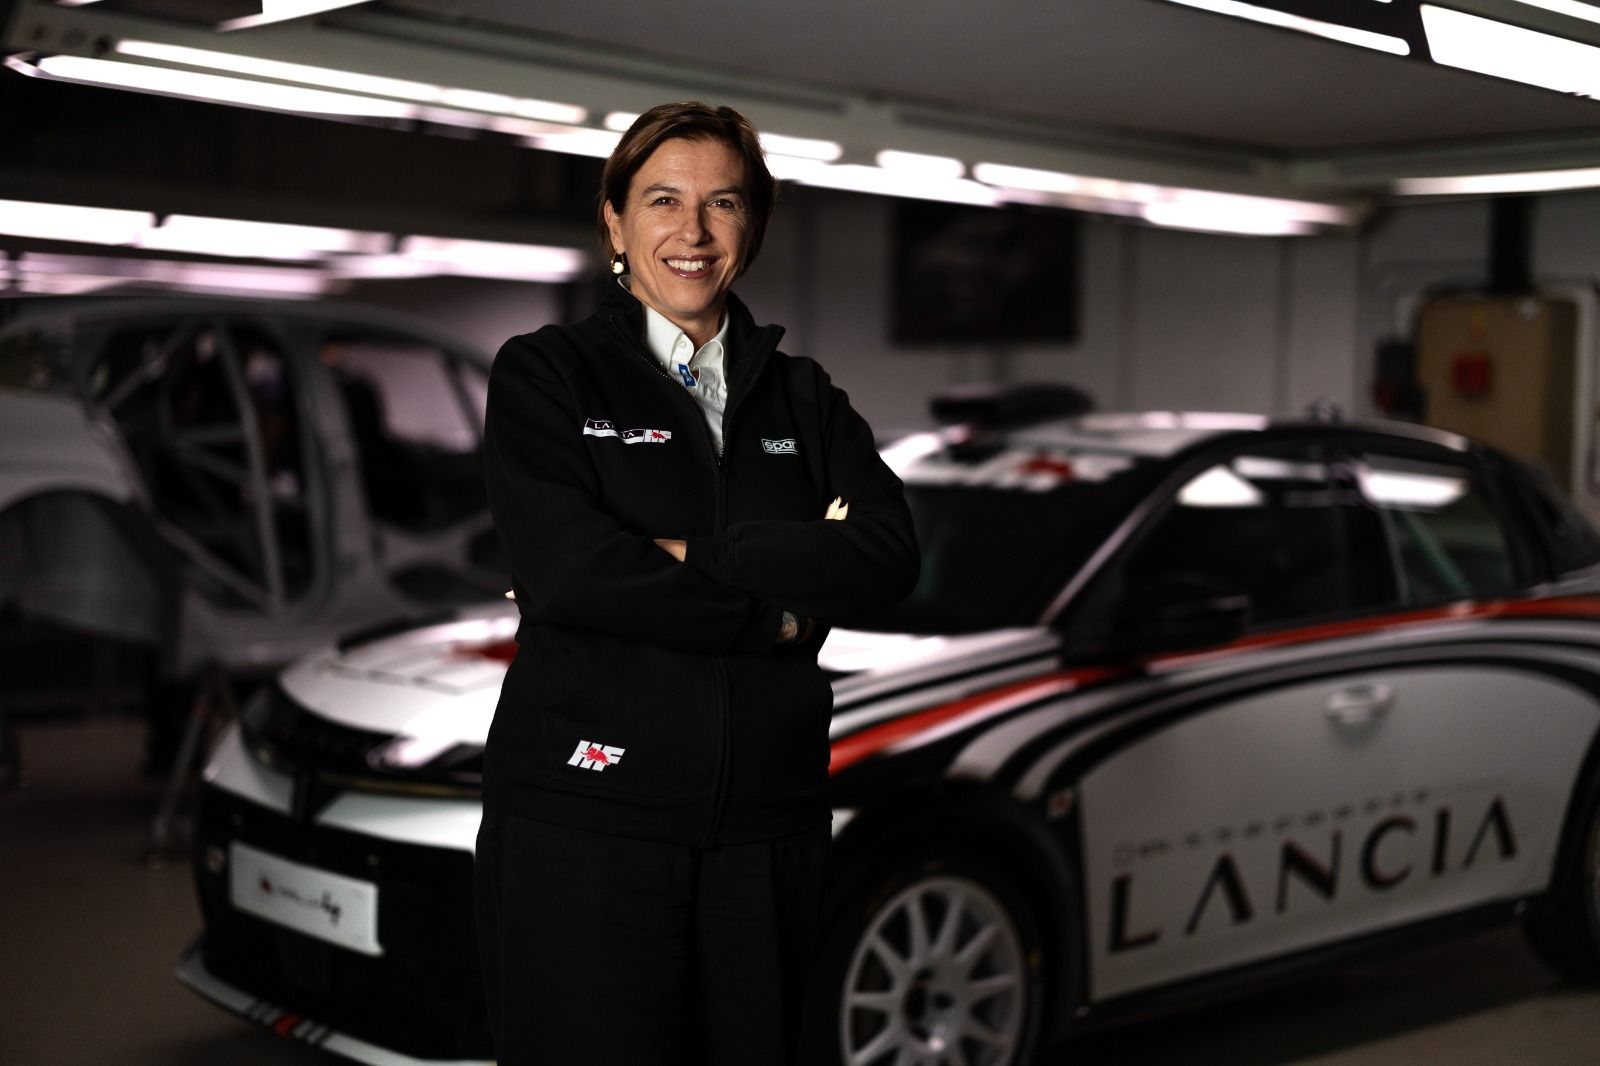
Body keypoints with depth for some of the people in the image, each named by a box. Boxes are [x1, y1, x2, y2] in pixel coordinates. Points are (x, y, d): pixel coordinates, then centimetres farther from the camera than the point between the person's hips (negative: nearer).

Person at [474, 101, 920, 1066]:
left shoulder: (803, 396, 13)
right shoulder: (547, 373, 3)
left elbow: (889, 556, -4)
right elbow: (564, 570, -14)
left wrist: (686, 559, -13)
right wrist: (780, 611, -8)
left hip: (765, 833, 4)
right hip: (584, 825, -3)